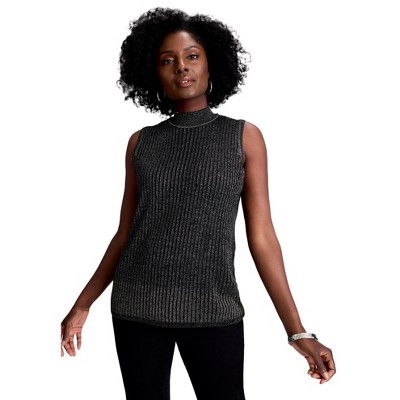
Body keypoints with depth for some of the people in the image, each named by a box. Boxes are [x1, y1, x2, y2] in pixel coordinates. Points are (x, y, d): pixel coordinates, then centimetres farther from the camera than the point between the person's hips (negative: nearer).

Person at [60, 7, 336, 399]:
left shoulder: (244, 136, 0)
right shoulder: (140, 143, 6)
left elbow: (261, 237, -2)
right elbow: (125, 233, 11)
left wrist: (298, 332, -7)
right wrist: (83, 304, 9)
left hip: (212, 309, -2)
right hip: (136, 307, 2)